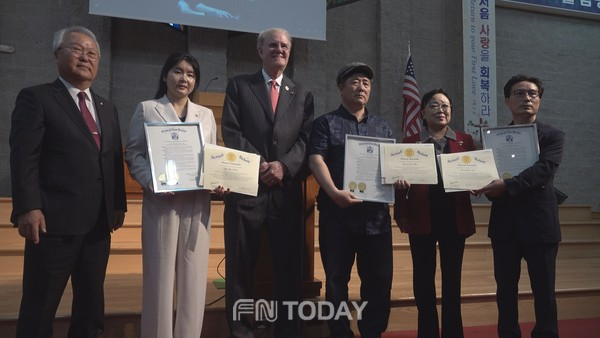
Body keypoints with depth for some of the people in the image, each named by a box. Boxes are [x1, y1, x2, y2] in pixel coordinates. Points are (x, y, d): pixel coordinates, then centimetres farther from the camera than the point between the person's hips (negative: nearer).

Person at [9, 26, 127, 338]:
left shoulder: (107, 109, 19)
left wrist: (118, 204, 11)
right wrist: (28, 208, -18)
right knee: (39, 309, 3)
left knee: (91, 308, 14)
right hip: (54, 220, -6)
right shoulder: (35, 98, -1)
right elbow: (23, 156, -10)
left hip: (98, 223, 7)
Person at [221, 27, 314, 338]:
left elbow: (306, 139, 6)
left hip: (287, 190, 2)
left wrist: (284, 165, -12)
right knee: (240, 267, 2)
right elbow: (231, 132, 0)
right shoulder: (239, 85, 11)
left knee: (289, 268, 4)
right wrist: (258, 164, -12)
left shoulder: (302, 95, 18)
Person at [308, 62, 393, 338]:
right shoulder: (326, 123, 6)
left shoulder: (382, 127, 19)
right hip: (338, 212, -3)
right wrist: (334, 192, -23)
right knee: (337, 279, 4)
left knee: (380, 279, 5)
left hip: (376, 213, 4)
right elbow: (316, 160, -8)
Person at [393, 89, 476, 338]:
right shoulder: (410, 142, 7)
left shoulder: (465, 141, 10)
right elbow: (401, 179, 5)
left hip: (455, 217, 1)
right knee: (423, 279, 3)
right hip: (421, 217, -1)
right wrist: (400, 199, -15)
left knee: (452, 278, 7)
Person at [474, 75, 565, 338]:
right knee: (505, 291, 8)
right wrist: (487, 186, -18)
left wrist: (507, 185, -28)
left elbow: (543, 169, -15)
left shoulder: (552, 136, 3)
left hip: (539, 223, -2)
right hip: (505, 224, 3)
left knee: (544, 292, 4)